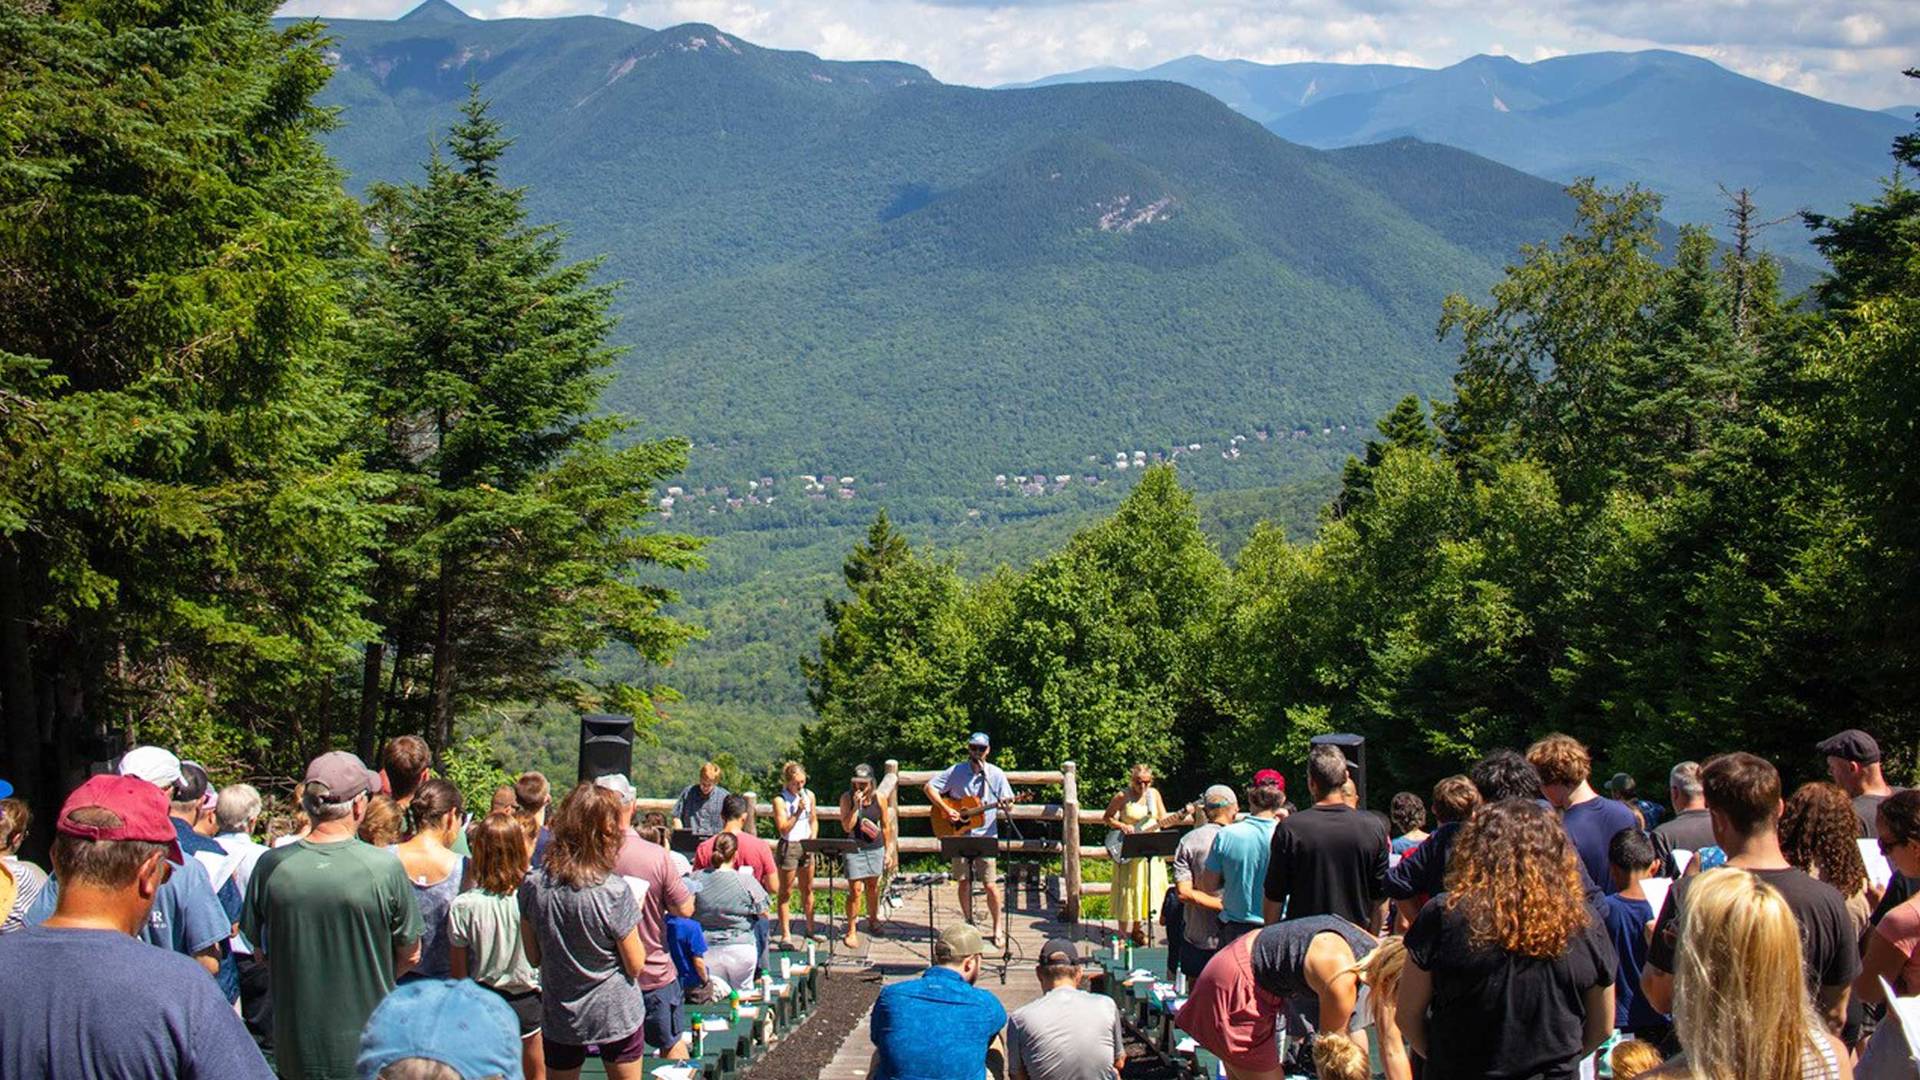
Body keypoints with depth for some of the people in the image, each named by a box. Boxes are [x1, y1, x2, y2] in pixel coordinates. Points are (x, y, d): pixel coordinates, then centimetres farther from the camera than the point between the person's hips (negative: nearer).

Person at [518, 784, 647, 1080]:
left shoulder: (532, 885, -12)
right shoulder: (615, 891, -22)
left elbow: (534, 957, -1)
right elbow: (635, 965, -13)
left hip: (559, 1017, 3)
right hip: (617, 1016, -3)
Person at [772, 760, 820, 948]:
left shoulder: (809, 796, 6)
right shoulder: (780, 800, -12)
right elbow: (783, 829, -15)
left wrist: (813, 838, 1)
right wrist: (798, 811, -23)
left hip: (806, 846, 6)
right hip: (788, 846, -6)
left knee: (807, 889, 15)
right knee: (786, 892, 1)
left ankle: (810, 929, 26)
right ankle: (786, 936, 3)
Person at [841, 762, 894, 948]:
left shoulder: (880, 798, -2)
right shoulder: (847, 798, -9)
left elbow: (885, 826, 7)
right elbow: (847, 827, -14)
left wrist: (888, 851, 7)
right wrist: (856, 806, -24)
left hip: (875, 848, 3)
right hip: (854, 848, -3)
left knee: (873, 886, 14)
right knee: (855, 889, -6)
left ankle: (873, 921, 33)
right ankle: (851, 931, 0)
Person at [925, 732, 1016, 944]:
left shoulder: (996, 774, 1)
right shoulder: (956, 772, 0)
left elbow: (1008, 803, 2)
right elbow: (930, 787, -2)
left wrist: (1005, 804, -22)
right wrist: (946, 810, -12)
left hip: (985, 836, -1)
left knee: (989, 884, -5)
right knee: (963, 882, 7)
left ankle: (996, 926, 10)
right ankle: (969, 924, 21)